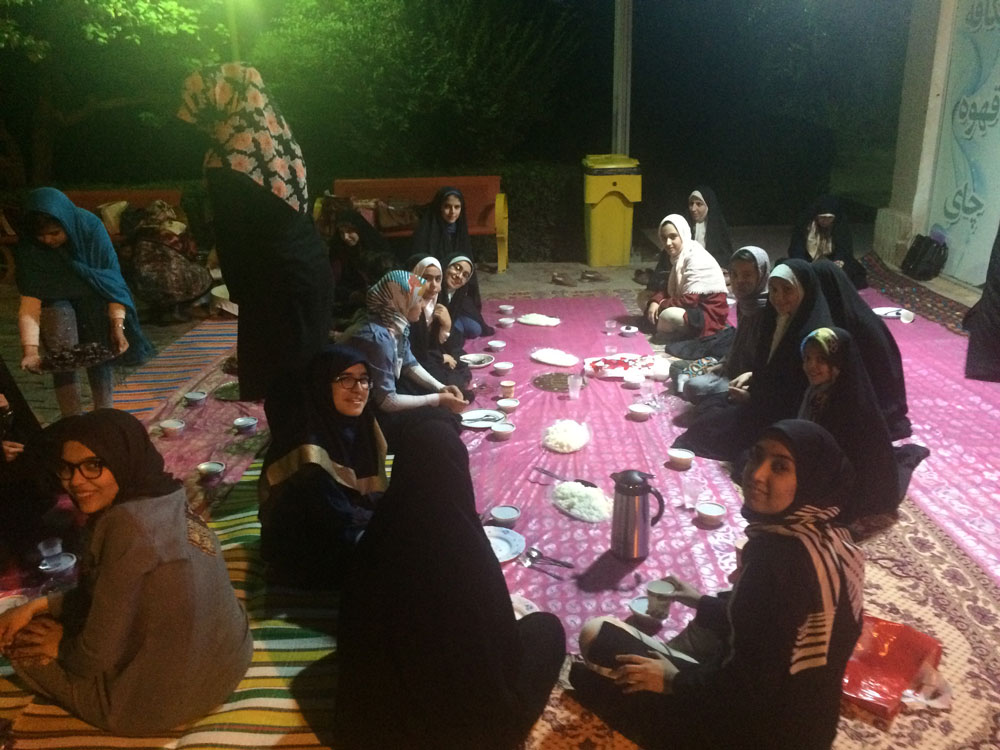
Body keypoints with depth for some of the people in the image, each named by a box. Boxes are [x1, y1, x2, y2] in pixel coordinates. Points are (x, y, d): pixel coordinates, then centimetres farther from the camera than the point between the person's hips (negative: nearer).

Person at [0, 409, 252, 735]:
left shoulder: (128, 525, -28)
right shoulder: (167, 499, -2)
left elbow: (98, 655, -19)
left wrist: (62, 646, 1)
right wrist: (38, 605, 6)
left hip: (167, 698, -8)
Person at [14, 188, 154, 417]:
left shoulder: (90, 228, -26)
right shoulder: (28, 250, -24)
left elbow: (113, 280, -23)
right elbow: (29, 303, -26)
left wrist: (118, 326, -31)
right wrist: (30, 350, -36)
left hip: (94, 298, 0)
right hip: (56, 300, 0)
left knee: (99, 358, -13)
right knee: (62, 361, -19)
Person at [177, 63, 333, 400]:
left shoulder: (224, 166, -17)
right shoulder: (281, 140, 2)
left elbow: (232, 240, -11)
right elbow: (300, 214, 8)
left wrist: (238, 291, 3)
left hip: (275, 284, -7)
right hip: (314, 269, 7)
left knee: (271, 375, 8)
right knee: (308, 363, 19)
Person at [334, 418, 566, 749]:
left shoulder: (378, 535, -15)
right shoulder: (467, 552, -30)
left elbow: (360, 634, 2)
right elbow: (505, 649, -18)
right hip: (465, 721, -4)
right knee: (547, 627, 17)